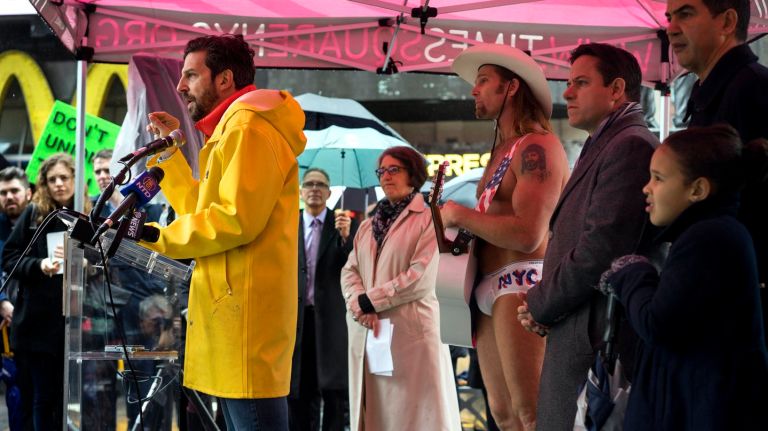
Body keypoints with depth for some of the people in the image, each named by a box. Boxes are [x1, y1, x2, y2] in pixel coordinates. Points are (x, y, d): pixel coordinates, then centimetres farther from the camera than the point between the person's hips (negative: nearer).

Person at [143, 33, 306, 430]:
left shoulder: (248, 126, -10)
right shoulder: (232, 130, 24)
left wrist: (157, 237, -10)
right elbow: (203, 212, 22)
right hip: (233, 305, 11)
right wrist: (170, 151, 20)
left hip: (245, 305, -11)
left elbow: (237, 219, -20)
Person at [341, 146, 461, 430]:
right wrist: (358, 306, -11)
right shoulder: (367, 227, 20)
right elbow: (349, 271, 10)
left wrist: (368, 301, -7)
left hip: (411, 332, -6)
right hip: (366, 334, 6)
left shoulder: (429, 220, 1)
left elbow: (421, 278, -10)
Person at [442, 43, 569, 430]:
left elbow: (527, 234, -21)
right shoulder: (503, 150, 19)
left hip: (523, 285, -10)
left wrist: (460, 215, -10)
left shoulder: (536, 146, -11)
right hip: (491, 291, 10)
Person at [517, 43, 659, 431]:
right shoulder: (601, 147, 21)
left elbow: (601, 250, -20)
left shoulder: (631, 145, -12)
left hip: (597, 343, -10)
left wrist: (541, 306, -8)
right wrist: (542, 303, 4)